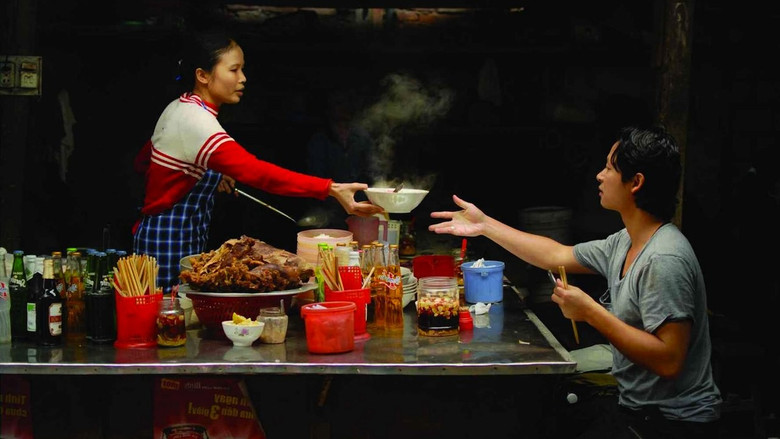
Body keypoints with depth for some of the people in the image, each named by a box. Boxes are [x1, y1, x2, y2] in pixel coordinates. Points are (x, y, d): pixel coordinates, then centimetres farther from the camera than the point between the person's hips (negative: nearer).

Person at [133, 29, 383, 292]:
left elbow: (142, 163, 19)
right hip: (170, 242, -10)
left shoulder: (178, 108, 8)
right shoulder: (196, 122, -23)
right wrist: (331, 189, -42)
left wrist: (206, 174, 10)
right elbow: (256, 171, -35)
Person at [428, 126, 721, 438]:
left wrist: (591, 313, -25)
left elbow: (669, 361, -30)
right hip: (636, 407, 8)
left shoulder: (664, 260, -25)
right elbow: (556, 255, 16)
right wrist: (485, 225, 17)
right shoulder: (624, 243, 4)